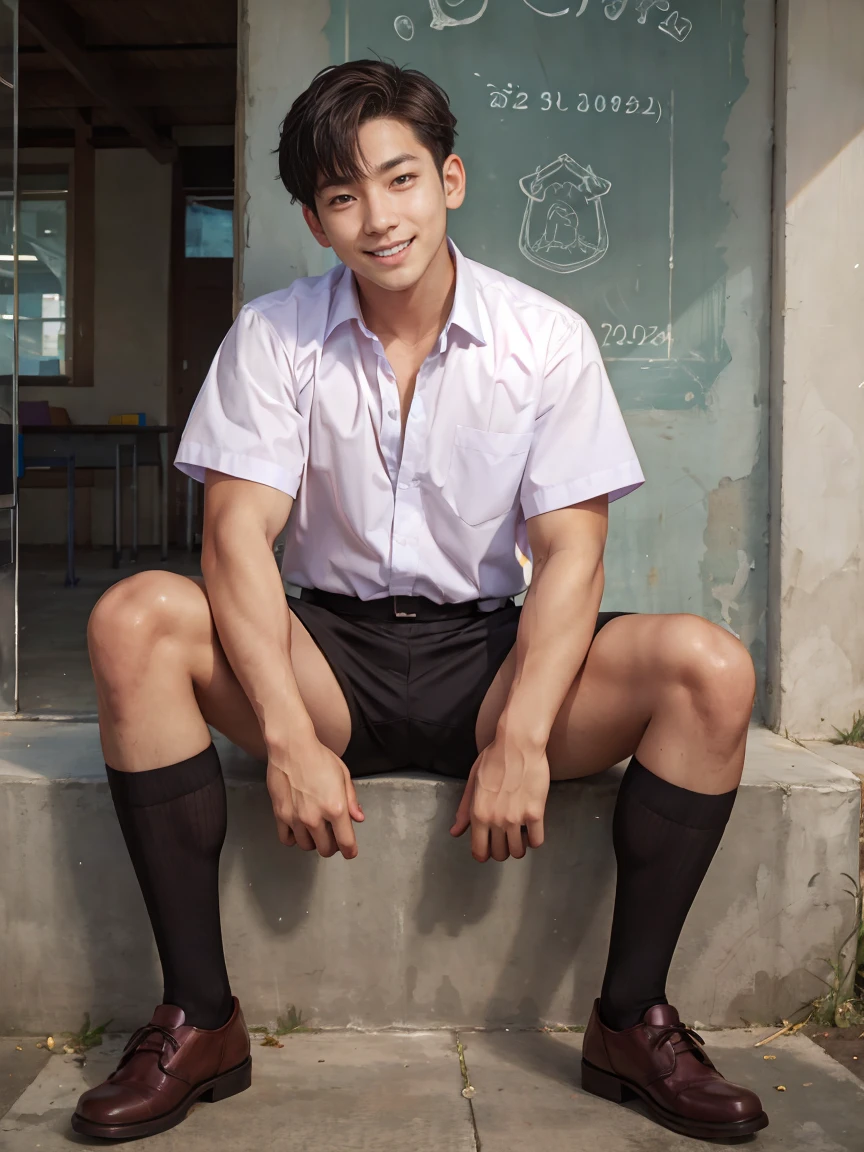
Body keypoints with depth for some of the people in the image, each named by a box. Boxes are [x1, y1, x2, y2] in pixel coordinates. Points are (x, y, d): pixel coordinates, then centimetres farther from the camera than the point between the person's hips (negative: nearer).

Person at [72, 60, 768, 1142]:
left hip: (489, 655, 0)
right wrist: (289, 737, -24)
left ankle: (631, 1019, -8)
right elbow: (238, 534, -11)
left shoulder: (546, 340, -2)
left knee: (709, 667, -24)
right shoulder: (272, 336, 0)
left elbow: (570, 550, -8)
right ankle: (200, 1018, -16)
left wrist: (522, 738, -22)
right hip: (329, 655, 1)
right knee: (135, 619, -25)